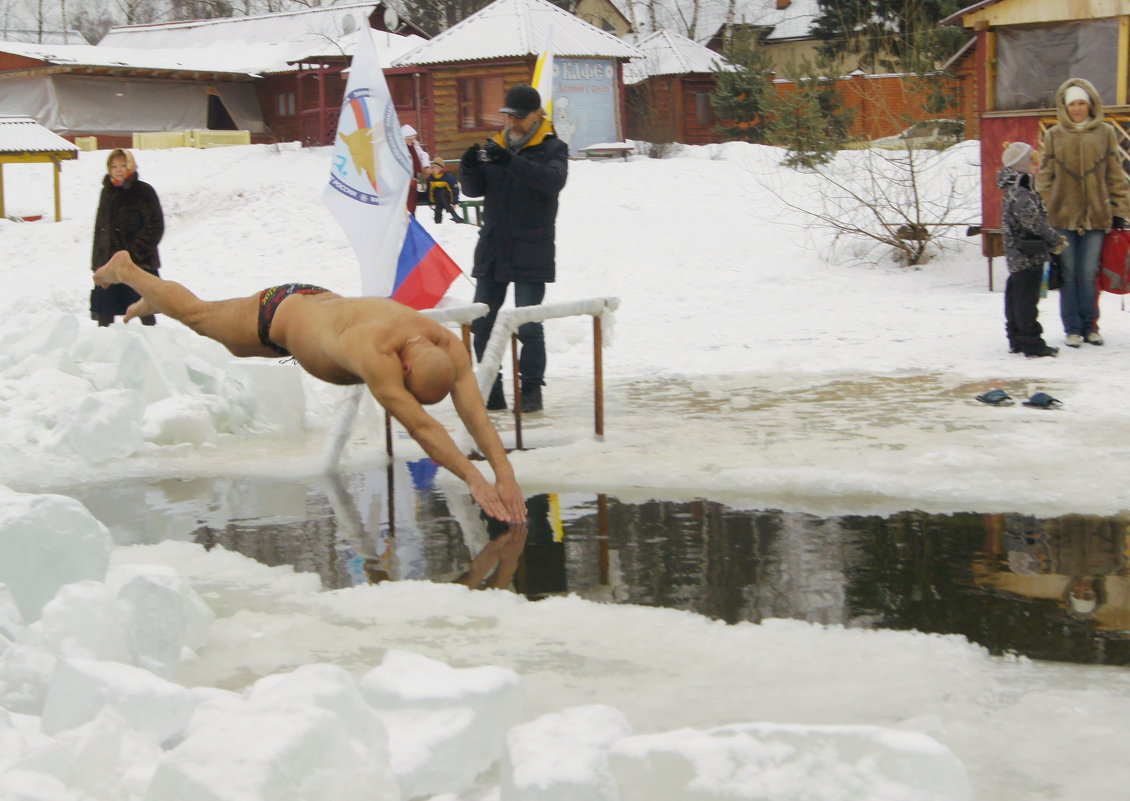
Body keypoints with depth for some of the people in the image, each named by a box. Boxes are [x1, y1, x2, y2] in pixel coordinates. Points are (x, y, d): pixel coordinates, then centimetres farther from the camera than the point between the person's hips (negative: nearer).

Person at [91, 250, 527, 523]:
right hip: (279, 314, -6)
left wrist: (505, 473, -52)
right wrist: (475, 480, -63)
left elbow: (475, 413, -39)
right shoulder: (374, 352, -51)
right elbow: (420, 426, -56)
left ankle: (151, 302, 62)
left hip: (322, 302, 6)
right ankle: (124, 268, 52)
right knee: (196, 314, 24)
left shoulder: (449, 346, -34)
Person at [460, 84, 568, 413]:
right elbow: (474, 189, 8)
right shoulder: (495, 146, 11)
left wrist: (512, 162, -35)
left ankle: (531, 388, 6)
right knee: (482, 324, 5)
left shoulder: (552, 148, -3)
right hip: (492, 249, 5)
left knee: (528, 325, -6)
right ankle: (490, 389, 13)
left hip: (530, 253, -5)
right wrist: (469, 168, -15)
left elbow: (553, 180, -23)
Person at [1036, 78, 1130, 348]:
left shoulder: (1105, 133, 6)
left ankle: (1090, 326, 16)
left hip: (1096, 214, 0)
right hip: (1062, 215, 0)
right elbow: (1045, 176, 7)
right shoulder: (1054, 135, 6)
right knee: (1069, 274, 2)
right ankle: (1072, 328, 10)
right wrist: (1042, 211, 0)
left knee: (1088, 274, 3)